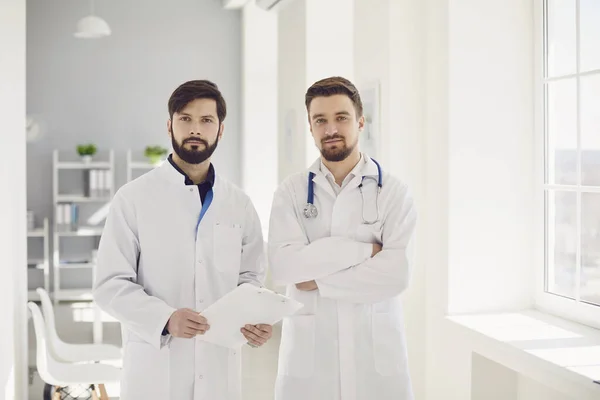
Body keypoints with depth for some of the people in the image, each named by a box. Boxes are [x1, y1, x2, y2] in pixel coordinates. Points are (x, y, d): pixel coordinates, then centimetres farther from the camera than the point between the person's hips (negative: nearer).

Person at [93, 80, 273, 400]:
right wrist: (165, 319, -22)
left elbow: (249, 276, 11)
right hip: (153, 368, -3)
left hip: (219, 367, 3)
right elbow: (110, 284, -7)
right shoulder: (133, 198, -5)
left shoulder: (239, 204, 5)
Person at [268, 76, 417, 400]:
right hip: (308, 350, 1)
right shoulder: (290, 192, 2)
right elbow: (283, 266, -12)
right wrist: (363, 249, -12)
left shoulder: (394, 193, -1)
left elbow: (397, 274, -12)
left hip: (377, 349, 0)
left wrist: (319, 279, -11)